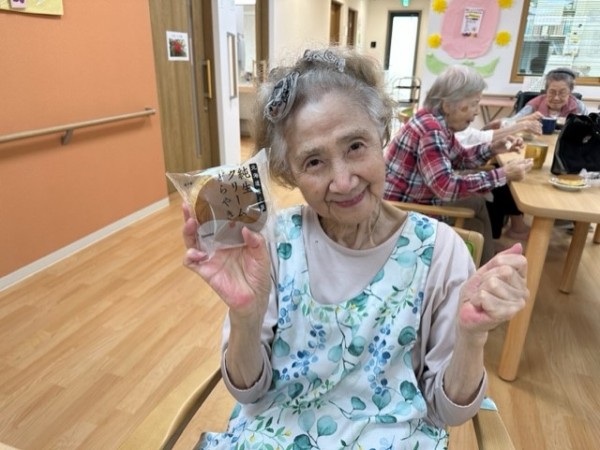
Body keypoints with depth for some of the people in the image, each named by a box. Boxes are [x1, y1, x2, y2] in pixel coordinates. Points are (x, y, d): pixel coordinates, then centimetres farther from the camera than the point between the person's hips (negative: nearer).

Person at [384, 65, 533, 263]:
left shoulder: (439, 122, 2)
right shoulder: (430, 129, -26)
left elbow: (459, 158, 17)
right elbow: (446, 186, -33)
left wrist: (492, 149, 1)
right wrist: (503, 174, -26)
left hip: (419, 199, 9)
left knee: (476, 201, 12)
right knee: (475, 204, -1)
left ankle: (483, 265, 25)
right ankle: (483, 267, 20)